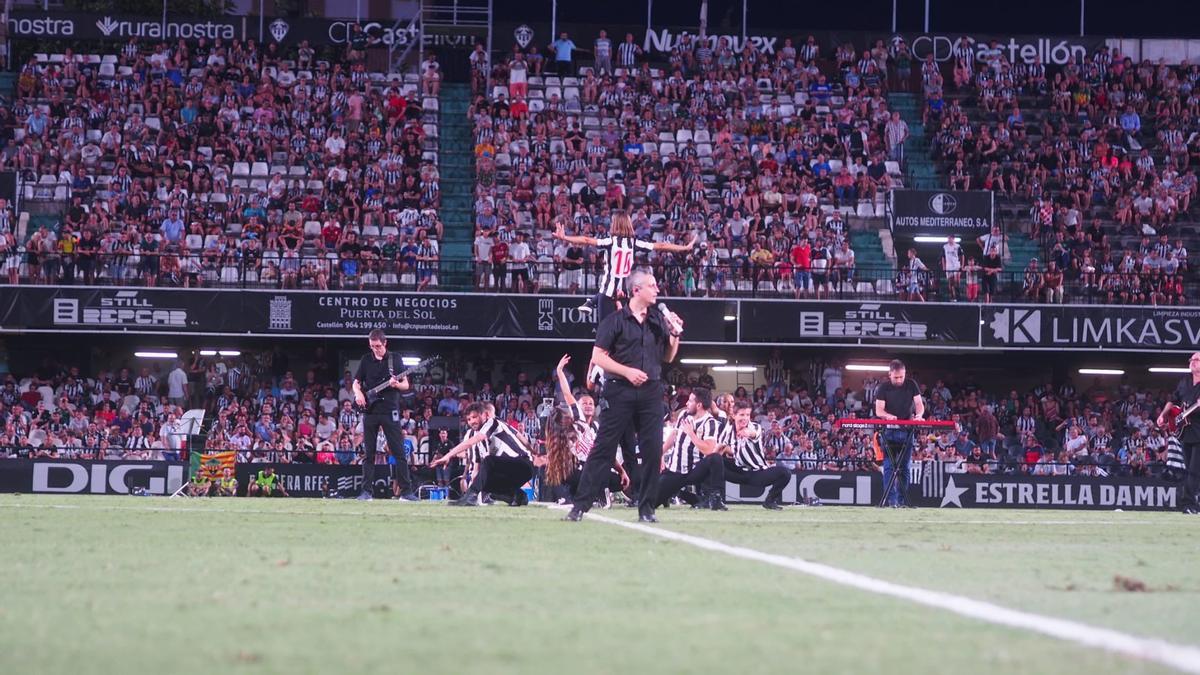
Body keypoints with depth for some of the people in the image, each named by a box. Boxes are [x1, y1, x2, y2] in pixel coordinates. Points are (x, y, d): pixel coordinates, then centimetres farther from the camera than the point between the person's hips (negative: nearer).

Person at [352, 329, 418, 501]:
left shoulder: (395, 359, 4)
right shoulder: (366, 360, 9)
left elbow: (406, 385, 6)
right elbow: (356, 383, 15)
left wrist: (396, 384, -16)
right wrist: (358, 394, -7)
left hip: (390, 411, -2)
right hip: (370, 411, 2)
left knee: (399, 452, -5)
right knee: (369, 453, 4)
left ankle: (406, 491, -5)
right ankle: (366, 491, 8)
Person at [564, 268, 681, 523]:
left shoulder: (658, 321, 14)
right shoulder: (615, 321, -2)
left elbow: (668, 357, 19)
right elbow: (598, 357, -5)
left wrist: (675, 334, 2)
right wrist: (627, 371, -16)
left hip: (651, 393, 4)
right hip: (620, 393, -4)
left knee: (652, 451, 0)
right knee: (603, 448, -6)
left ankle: (646, 509, 8)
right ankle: (581, 505, -5)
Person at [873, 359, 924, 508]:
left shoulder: (911, 385, 5)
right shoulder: (884, 388, 0)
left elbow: (919, 404, 4)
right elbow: (879, 411, -5)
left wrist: (919, 415, -18)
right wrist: (888, 416, -26)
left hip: (907, 430, 2)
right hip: (889, 431, -2)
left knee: (904, 467, 3)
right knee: (889, 466, -7)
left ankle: (902, 500, 6)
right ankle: (891, 500, -10)